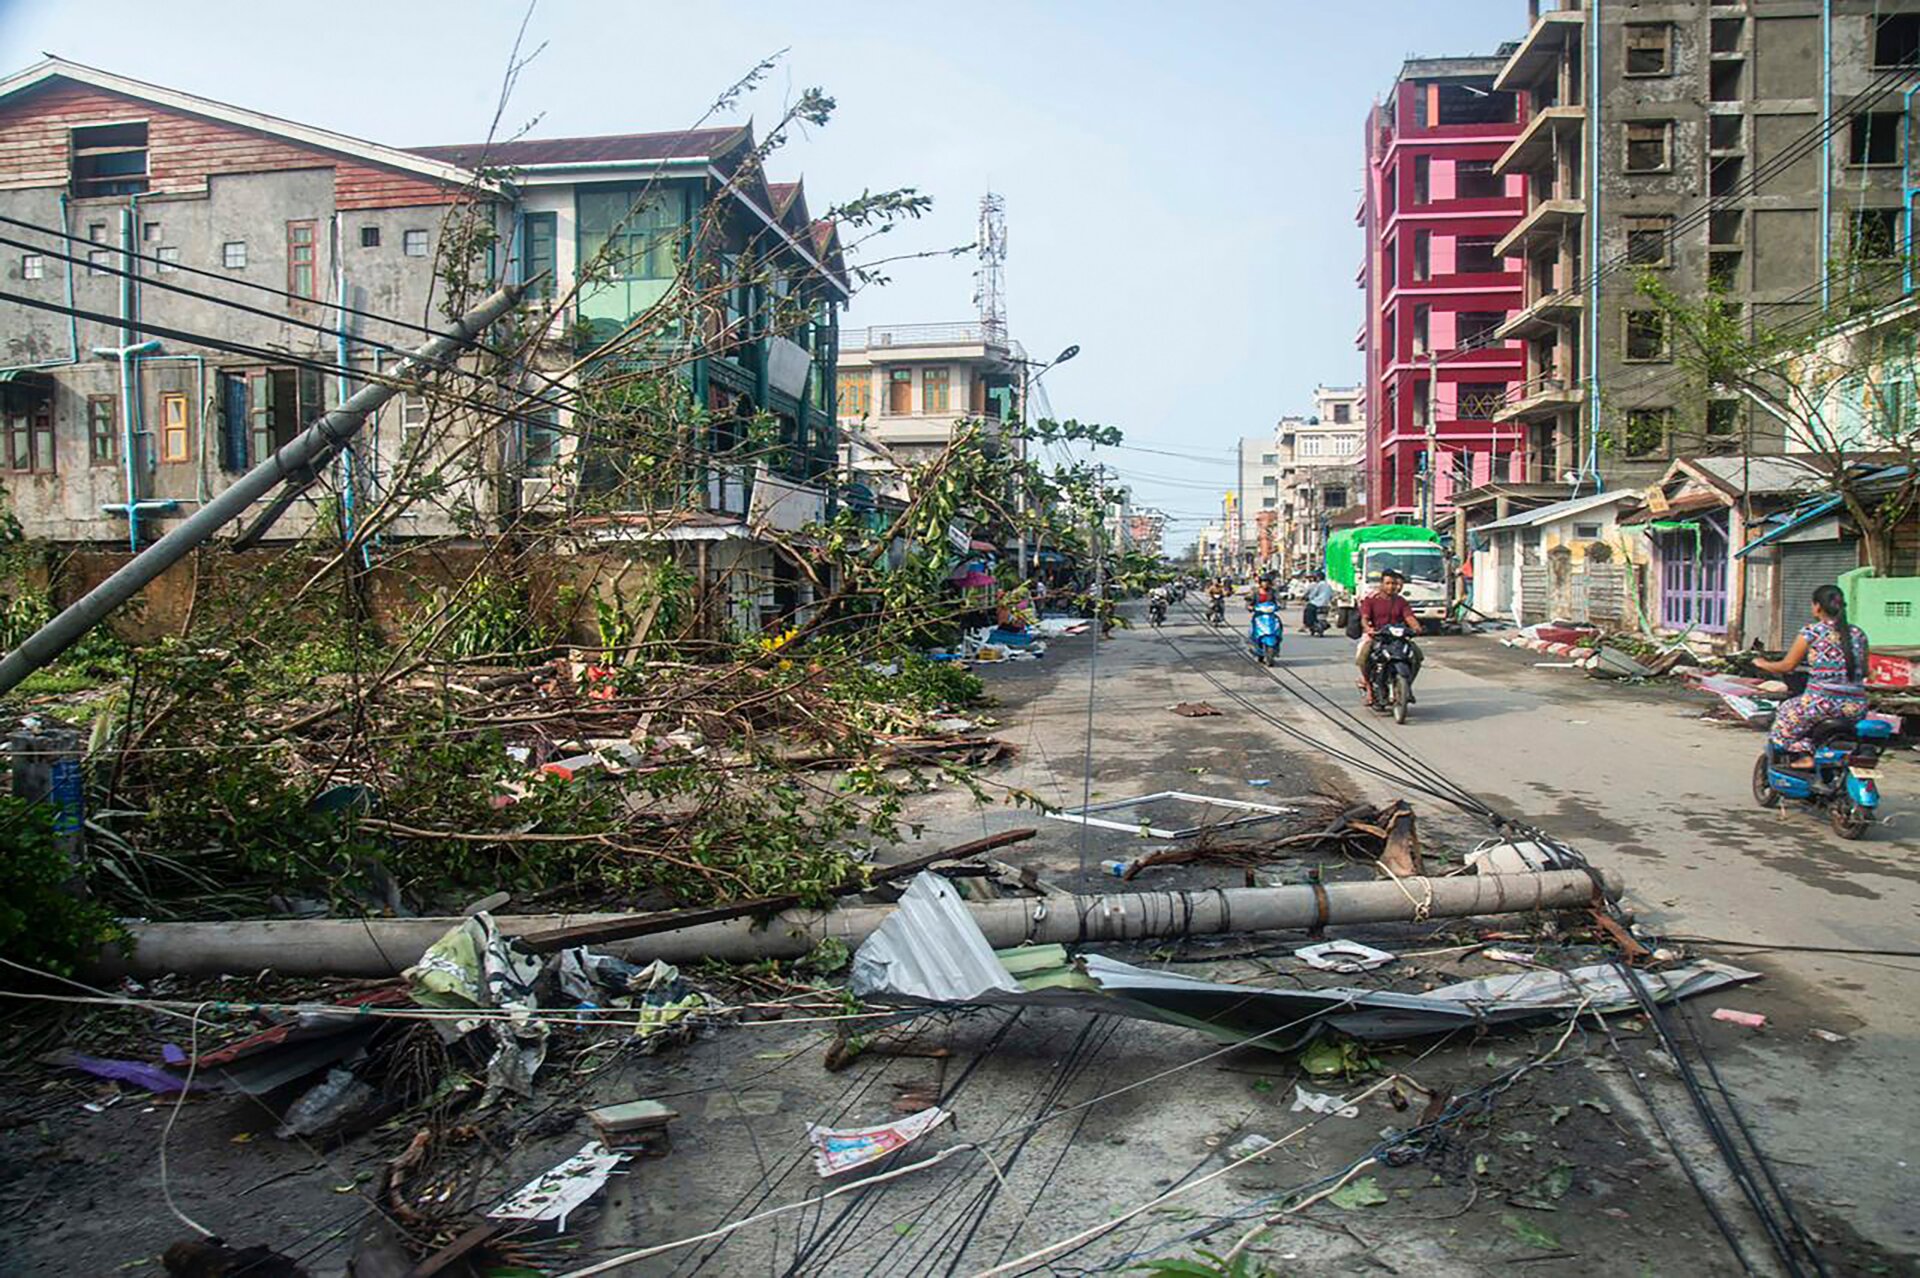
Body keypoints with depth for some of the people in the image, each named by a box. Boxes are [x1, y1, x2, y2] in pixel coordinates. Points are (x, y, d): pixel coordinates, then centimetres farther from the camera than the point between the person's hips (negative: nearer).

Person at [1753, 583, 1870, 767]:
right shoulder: (1858, 634, 8)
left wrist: (1763, 664, 16)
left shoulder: (1811, 631, -6)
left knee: (1786, 714, 18)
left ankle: (1803, 754, -2)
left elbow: (1788, 665, -2)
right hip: (1857, 707, 6)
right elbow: (1864, 672, 16)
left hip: (1823, 702, -6)